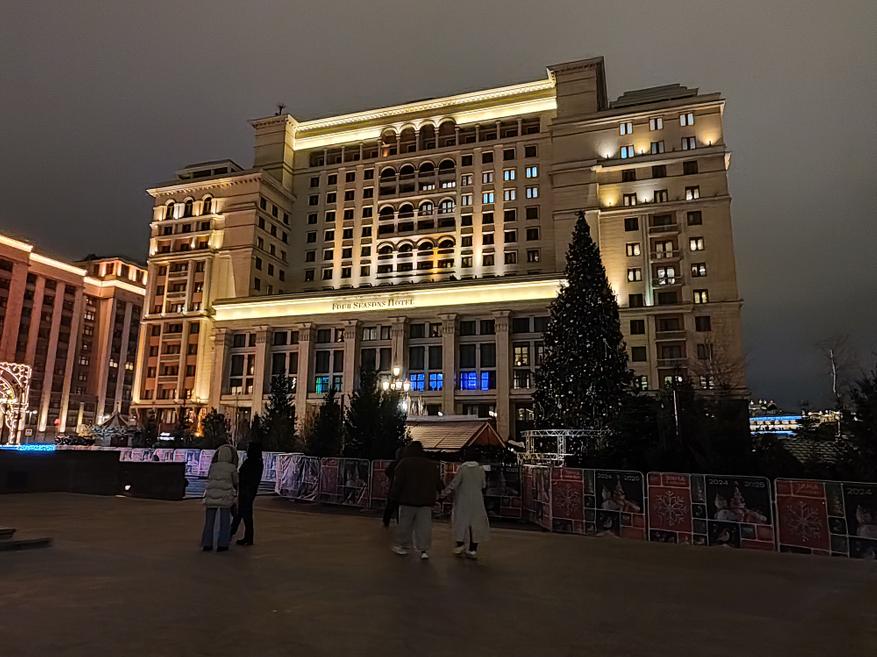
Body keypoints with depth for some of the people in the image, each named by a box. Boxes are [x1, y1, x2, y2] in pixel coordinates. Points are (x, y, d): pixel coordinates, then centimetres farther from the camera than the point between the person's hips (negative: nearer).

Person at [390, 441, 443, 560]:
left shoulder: (404, 463, -5)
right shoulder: (432, 465, 8)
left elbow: (398, 482, -9)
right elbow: (438, 483, 11)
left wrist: (394, 494, 0)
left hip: (408, 500, -3)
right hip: (426, 501, 3)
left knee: (405, 524, 11)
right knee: (424, 526, 2)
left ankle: (402, 546, 20)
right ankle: (424, 549, -4)